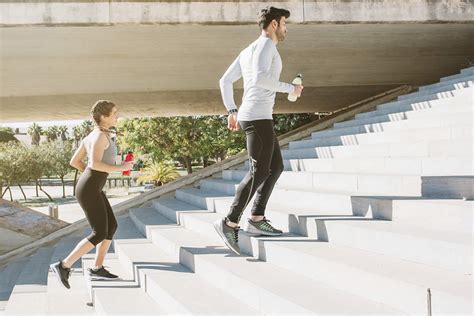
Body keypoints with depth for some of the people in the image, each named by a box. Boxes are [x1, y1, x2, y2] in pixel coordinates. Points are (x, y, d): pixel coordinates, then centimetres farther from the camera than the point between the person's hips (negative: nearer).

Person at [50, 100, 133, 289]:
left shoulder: (90, 136, 13)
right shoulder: (101, 136, -17)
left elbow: (74, 162, 17)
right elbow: (95, 164, -29)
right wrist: (120, 168, -17)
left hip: (91, 188, 10)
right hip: (89, 191, -10)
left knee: (111, 226, 11)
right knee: (99, 234, -5)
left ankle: (97, 268, 16)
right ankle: (63, 266, -1)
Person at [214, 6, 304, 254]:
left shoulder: (248, 51, 22)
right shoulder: (265, 44, -8)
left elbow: (225, 81, 23)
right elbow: (261, 79, -24)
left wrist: (232, 111, 21)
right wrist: (289, 88, -11)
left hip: (254, 117, 10)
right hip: (258, 117, -10)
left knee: (276, 167, 14)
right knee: (259, 172, -11)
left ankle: (256, 219, 14)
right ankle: (230, 222, -11)